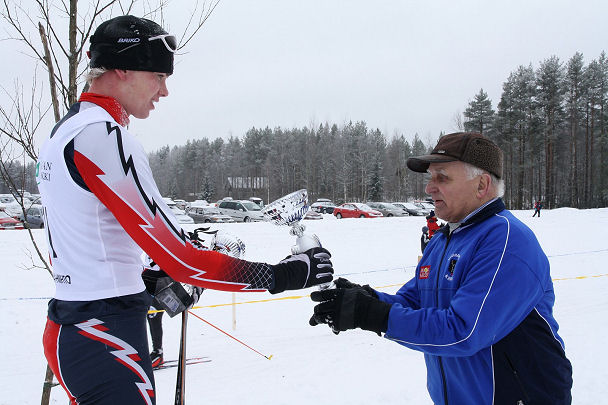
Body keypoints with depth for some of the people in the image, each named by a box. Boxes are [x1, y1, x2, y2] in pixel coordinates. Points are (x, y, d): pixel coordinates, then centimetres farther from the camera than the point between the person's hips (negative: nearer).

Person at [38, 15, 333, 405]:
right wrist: (281, 275, -17)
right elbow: (181, 259, -23)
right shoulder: (104, 135, -19)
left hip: (68, 326, 10)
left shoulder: (64, 130, 13)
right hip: (106, 340, -10)